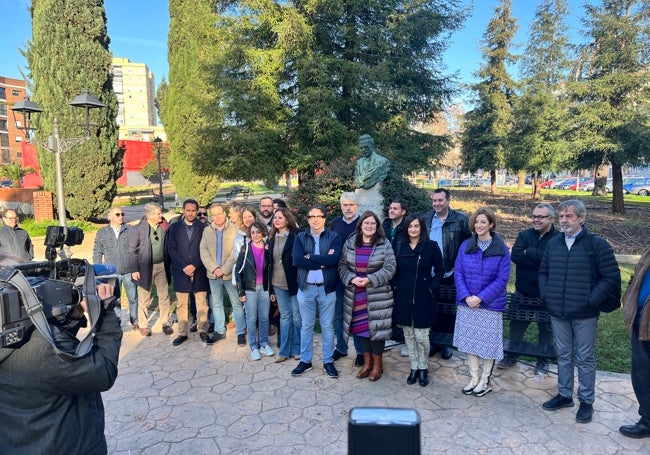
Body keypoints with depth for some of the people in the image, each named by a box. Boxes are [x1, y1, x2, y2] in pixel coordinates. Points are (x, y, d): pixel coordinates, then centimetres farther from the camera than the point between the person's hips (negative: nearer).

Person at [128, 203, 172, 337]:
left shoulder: (164, 226, -1)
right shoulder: (139, 229, -11)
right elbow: (132, 251, -7)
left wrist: (169, 264, 2)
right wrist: (134, 270, -10)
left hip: (162, 266, 3)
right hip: (145, 267, -3)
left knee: (164, 296, 9)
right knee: (144, 299, 10)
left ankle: (165, 323, 22)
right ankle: (142, 325, 24)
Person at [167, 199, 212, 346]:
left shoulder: (203, 227, 2)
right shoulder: (174, 227, 6)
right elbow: (171, 249, 0)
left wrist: (195, 266, -11)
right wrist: (184, 266, -10)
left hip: (199, 271, -1)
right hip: (181, 271, 1)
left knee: (202, 303, 3)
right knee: (182, 304, 7)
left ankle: (203, 331, 14)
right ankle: (182, 333, 16)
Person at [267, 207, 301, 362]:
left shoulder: (296, 236, -7)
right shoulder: (272, 238, 10)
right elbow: (270, 263, 11)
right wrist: (271, 288, 10)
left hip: (294, 282, -5)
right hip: (278, 284, 5)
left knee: (297, 316, 5)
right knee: (284, 316, 12)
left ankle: (297, 349, 18)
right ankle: (284, 351, 18)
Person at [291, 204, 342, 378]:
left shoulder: (334, 237, -1)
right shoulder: (300, 237, 3)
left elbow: (334, 259, -18)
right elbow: (297, 260, -13)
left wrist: (310, 257, -14)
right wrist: (323, 262, -15)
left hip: (327, 288, -1)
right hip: (306, 288, 1)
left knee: (327, 326, 9)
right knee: (306, 326, 12)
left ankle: (328, 361, 23)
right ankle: (305, 361, 25)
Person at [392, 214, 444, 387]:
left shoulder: (431, 246, -5)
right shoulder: (399, 247, 4)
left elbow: (440, 270, 1)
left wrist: (432, 287, -8)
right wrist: (394, 286, 2)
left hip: (423, 298, -3)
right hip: (403, 298, 3)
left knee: (421, 336, 1)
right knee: (408, 335, 11)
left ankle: (423, 368, 22)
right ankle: (414, 368, 26)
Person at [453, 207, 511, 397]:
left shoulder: (501, 249, -7)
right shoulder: (466, 246, 1)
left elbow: (502, 278, -10)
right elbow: (458, 272, 0)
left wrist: (481, 298, -17)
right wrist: (466, 296, -13)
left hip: (491, 304, -3)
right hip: (467, 302, 3)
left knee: (488, 343, 7)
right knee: (470, 341, 12)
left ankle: (485, 380, 26)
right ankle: (474, 377, 28)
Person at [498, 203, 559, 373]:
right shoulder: (524, 235, 1)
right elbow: (515, 256, -15)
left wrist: (529, 251, -18)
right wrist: (541, 262, -22)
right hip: (522, 292, 3)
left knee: (545, 329, 15)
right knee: (516, 326, 16)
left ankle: (543, 361, 33)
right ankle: (511, 356, 33)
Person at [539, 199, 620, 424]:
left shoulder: (597, 244, -8)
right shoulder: (553, 243, 6)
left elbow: (612, 277, -9)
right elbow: (543, 272, 17)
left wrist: (591, 300, -13)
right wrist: (545, 294, 4)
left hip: (584, 315, -4)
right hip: (558, 313, 4)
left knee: (585, 358, 8)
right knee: (563, 355, 16)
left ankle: (586, 401, 23)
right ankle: (564, 394, 31)